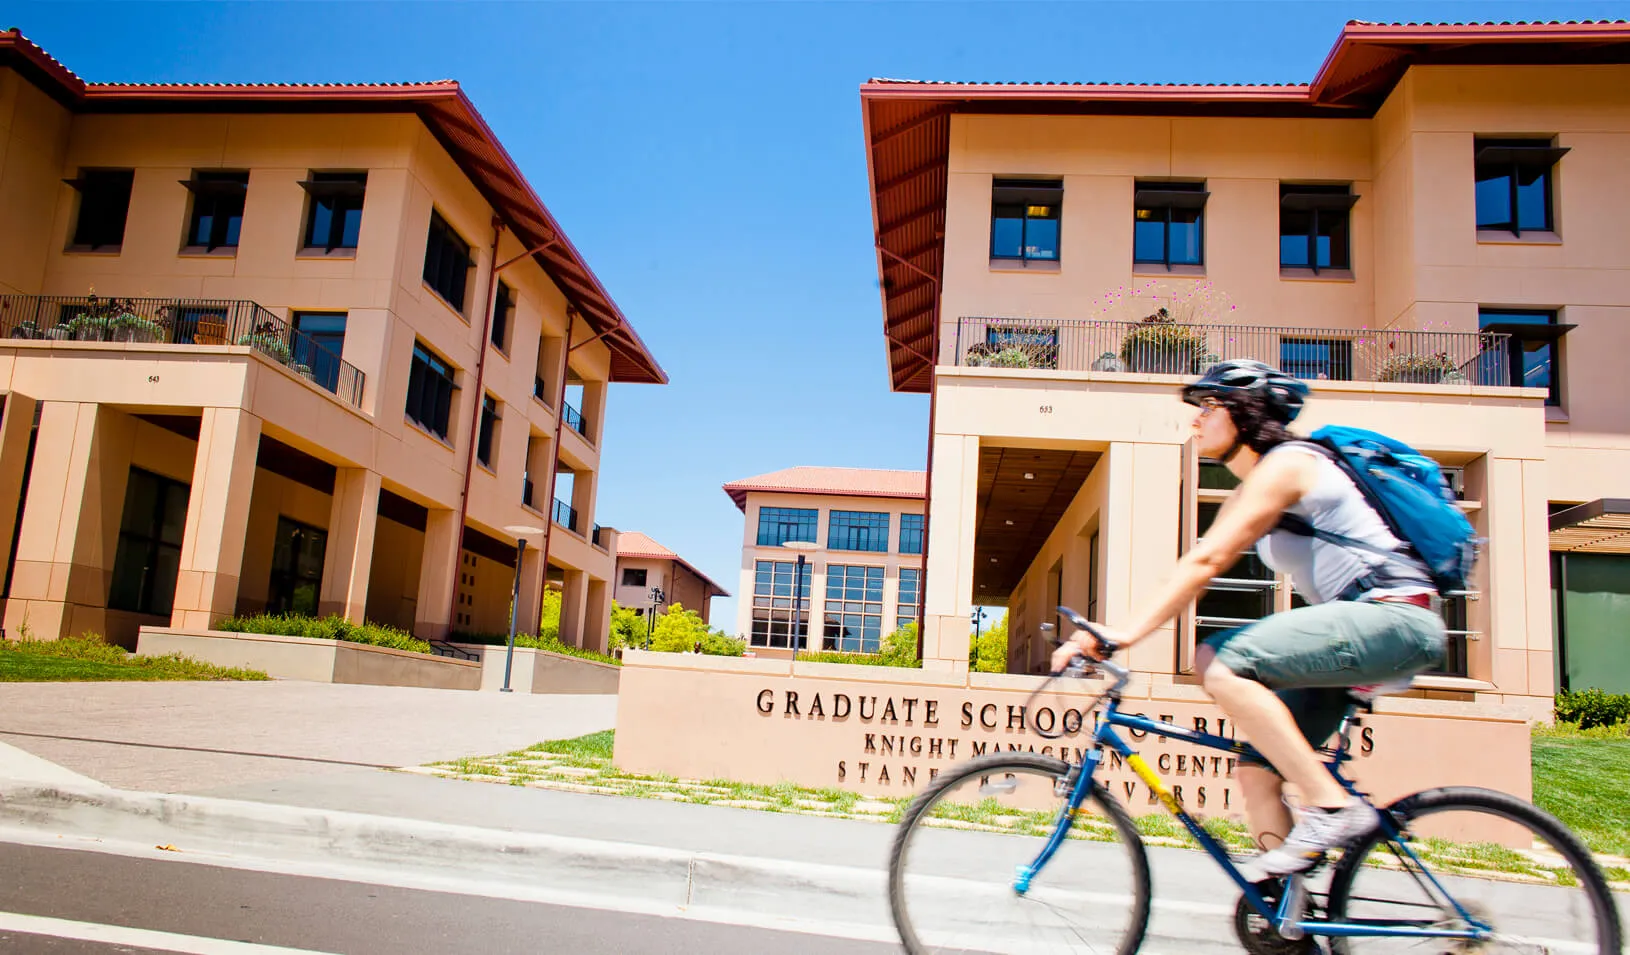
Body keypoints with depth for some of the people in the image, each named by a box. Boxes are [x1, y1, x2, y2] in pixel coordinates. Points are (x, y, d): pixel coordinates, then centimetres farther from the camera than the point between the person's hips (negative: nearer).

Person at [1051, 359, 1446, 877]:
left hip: (1396, 619, -9)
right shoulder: (1250, 492, 17)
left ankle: (1332, 805, -18)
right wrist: (1113, 634, 5)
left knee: (1224, 666, -26)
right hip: (1362, 623, 10)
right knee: (1257, 770, 1)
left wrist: (1127, 633, -27)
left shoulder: (1285, 463, -13)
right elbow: (1199, 566, 13)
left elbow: (1206, 561, -23)